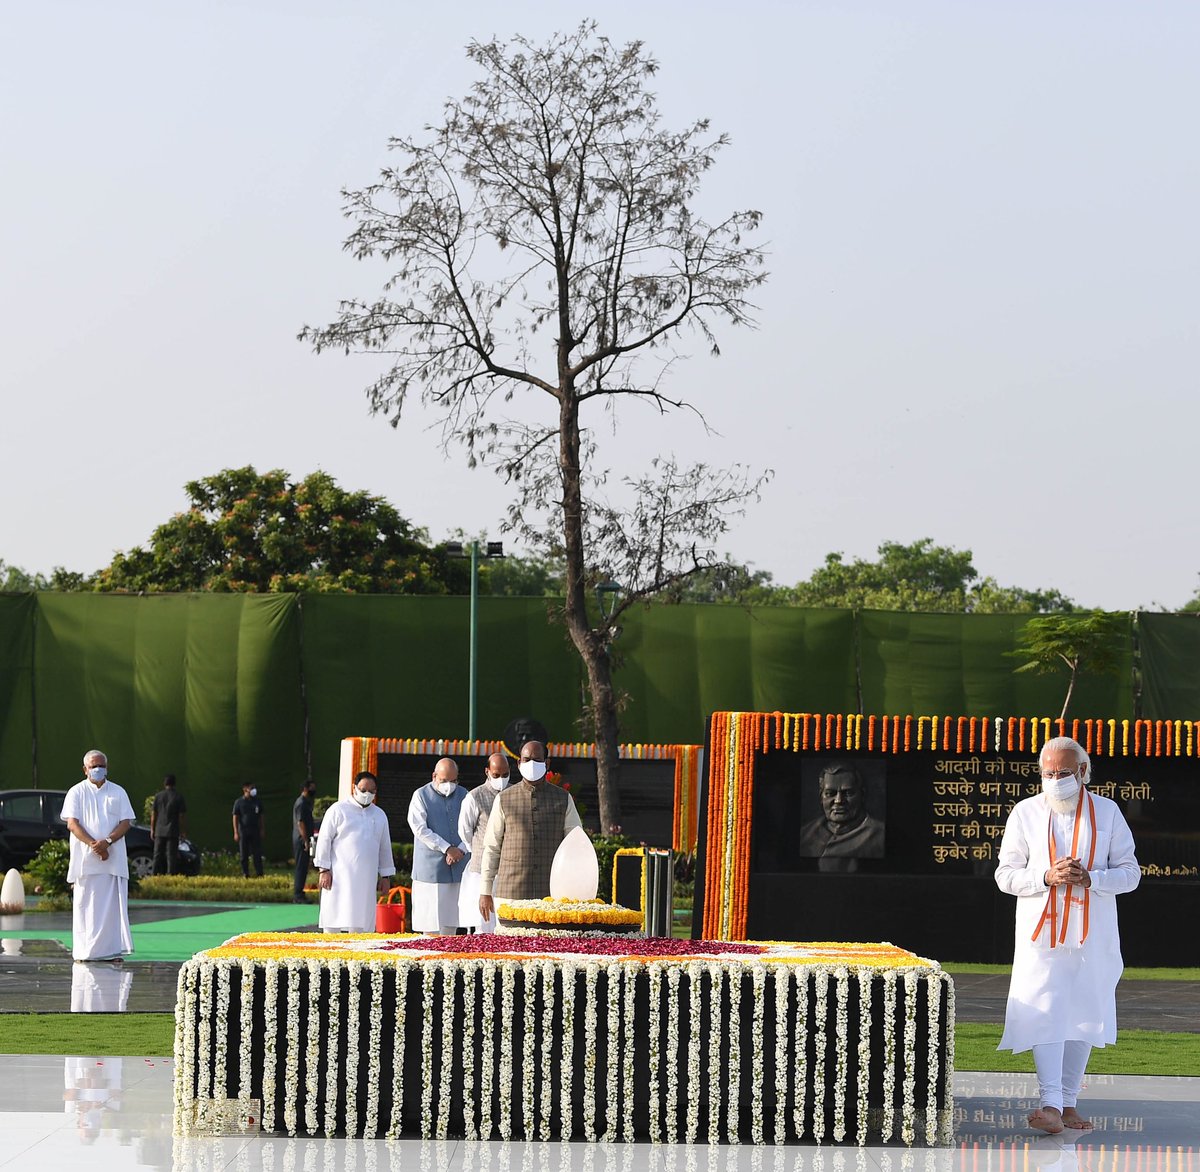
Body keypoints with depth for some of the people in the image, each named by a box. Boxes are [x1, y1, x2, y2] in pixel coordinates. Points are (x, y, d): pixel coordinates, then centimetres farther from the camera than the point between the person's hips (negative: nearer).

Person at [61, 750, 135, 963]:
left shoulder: (118, 793, 12)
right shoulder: (77, 792, 6)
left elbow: (126, 823, 3)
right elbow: (72, 823, -4)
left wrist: (107, 842, -14)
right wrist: (93, 845, -17)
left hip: (113, 860, 1)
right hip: (85, 859, -1)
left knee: (113, 904, -3)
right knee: (85, 905, -2)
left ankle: (113, 950, -2)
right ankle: (83, 951, 0)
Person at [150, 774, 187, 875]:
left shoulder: (158, 796, 1)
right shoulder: (178, 796, -4)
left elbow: (153, 814, 4)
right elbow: (182, 815, -4)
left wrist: (152, 829, 11)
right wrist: (182, 829, 7)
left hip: (159, 830, 2)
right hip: (173, 831, -2)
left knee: (158, 855, 8)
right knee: (171, 855, -1)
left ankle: (156, 875, 8)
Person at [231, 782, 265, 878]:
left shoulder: (257, 802, 9)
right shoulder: (239, 802, 0)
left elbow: (260, 816, 14)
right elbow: (235, 817, -1)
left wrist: (261, 830, 9)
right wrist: (236, 833, -7)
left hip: (255, 831, 2)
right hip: (243, 832, -2)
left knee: (257, 854, -2)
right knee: (244, 855, 2)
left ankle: (259, 874, 0)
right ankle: (246, 875, 8)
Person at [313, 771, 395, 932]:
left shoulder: (379, 815, 15)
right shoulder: (338, 810, 0)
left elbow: (385, 846, 20)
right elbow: (324, 840, -2)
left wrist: (385, 876, 16)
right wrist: (324, 870, -8)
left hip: (366, 880, 4)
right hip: (339, 876, -4)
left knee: (361, 925, 2)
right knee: (334, 920, -5)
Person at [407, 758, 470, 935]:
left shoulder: (463, 796, 11)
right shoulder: (421, 796, 0)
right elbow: (420, 829, -9)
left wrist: (461, 850, -10)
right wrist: (447, 849, -13)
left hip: (458, 867, 4)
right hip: (430, 867, -4)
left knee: (450, 923, 5)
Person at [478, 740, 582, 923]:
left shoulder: (563, 799, 11)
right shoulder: (504, 800, 9)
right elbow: (491, 848, 9)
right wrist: (485, 892, 4)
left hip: (551, 894, 0)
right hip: (510, 893, 0)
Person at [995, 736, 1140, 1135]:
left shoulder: (1107, 812, 5)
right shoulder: (1025, 813, 4)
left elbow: (1129, 873, 5)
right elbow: (1006, 874, 3)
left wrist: (1090, 879, -15)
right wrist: (1047, 877, -15)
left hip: (1092, 933, 2)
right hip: (1041, 932, -2)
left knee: (1083, 1015, 6)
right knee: (1045, 1014, -13)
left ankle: (1068, 1102, 14)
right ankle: (1051, 1105, -19)